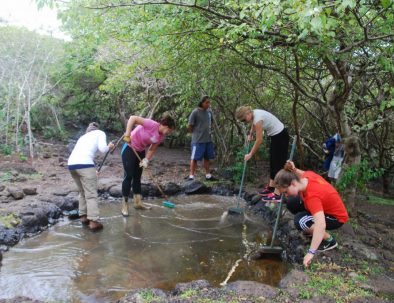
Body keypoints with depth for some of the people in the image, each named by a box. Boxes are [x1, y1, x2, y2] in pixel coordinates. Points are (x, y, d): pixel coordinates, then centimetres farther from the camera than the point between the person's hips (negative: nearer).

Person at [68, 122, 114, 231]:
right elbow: (103, 149, 1)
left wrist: (93, 172, 44)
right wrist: (109, 146, 23)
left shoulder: (83, 137, 35)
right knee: (91, 194, -1)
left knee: (83, 192, 21)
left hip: (71, 163, 7)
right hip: (84, 164, -6)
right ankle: (93, 221, -3)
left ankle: (83, 216, 25)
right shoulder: (100, 133, 19)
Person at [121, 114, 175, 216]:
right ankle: (124, 205, 3)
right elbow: (133, 118, -32)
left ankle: (137, 202, 21)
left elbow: (152, 149, 1)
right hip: (129, 149, -8)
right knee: (129, 176, -5)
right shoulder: (152, 124, -27)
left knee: (137, 177, 12)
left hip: (140, 151, 8)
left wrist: (146, 160, -14)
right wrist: (127, 135, -35)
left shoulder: (162, 136, -4)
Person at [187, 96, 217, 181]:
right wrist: (196, 133, 0)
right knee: (194, 158, -1)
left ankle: (208, 175, 25)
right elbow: (189, 127, -9)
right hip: (198, 140, -6)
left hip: (208, 139, 6)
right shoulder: (195, 112, -12)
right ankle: (191, 176, 5)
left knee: (207, 157, 14)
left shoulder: (209, 111, 6)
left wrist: (208, 132, 12)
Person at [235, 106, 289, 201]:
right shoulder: (253, 114, -1)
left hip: (280, 136, -10)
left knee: (278, 163, -10)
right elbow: (254, 125, 26)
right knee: (273, 162, 15)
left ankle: (277, 194, -8)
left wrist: (250, 154, -16)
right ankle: (271, 187, 26)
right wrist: (250, 134, 19)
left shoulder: (258, 118, -27)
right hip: (275, 135, 10)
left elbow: (259, 140, -23)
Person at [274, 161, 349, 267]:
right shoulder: (307, 175, -16)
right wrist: (294, 169, -6)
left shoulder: (312, 196, -38)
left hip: (336, 217, -8)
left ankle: (329, 240, -5)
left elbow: (321, 225, -47)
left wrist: (311, 252, -47)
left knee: (300, 221, -28)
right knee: (292, 204, -1)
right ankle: (313, 230, 14)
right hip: (325, 207, 8)